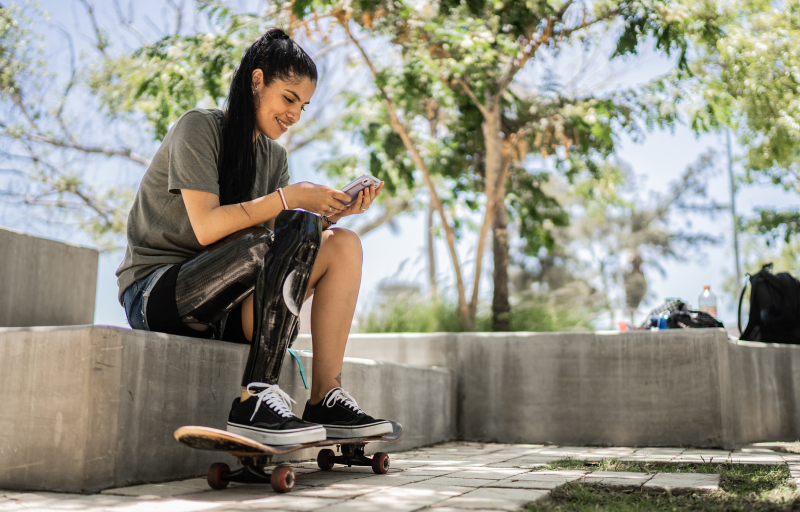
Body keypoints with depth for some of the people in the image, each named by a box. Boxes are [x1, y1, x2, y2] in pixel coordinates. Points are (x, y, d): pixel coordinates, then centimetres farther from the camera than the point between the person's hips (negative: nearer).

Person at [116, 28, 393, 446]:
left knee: (343, 244, -11)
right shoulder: (198, 127, -7)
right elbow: (206, 227, -21)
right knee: (296, 229, -29)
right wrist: (290, 197, -21)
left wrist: (331, 213, -10)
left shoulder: (273, 156, 14)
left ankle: (325, 399, -17)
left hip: (226, 304, 7)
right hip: (155, 293, -7)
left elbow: (282, 254, 3)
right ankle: (255, 400, -31)